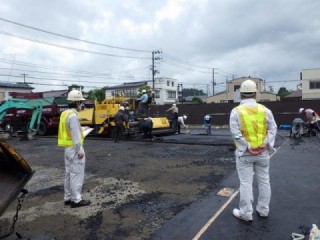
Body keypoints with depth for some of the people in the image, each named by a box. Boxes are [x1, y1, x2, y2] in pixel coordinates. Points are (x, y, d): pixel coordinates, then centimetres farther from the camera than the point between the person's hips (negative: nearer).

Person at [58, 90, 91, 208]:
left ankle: (68, 198, 25)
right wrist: (79, 151, -19)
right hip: (74, 148, -10)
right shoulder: (73, 115, -20)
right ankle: (76, 200, 4)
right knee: (77, 174, -3)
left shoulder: (65, 114, 12)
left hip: (68, 148, 10)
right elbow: (75, 134, -22)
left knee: (69, 174, 15)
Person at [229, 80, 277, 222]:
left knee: (246, 183, 5)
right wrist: (265, 145, -9)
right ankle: (263, 210, 29)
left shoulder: (236, 111, -8)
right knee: (264, 181, 16)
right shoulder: (265, 110, 2)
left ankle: (246, 213, 15)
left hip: (244, 153, -3)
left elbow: (236, 133, -16)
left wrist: (248, 148, -13)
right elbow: (273, 128, -3)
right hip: (263, 153, 3)